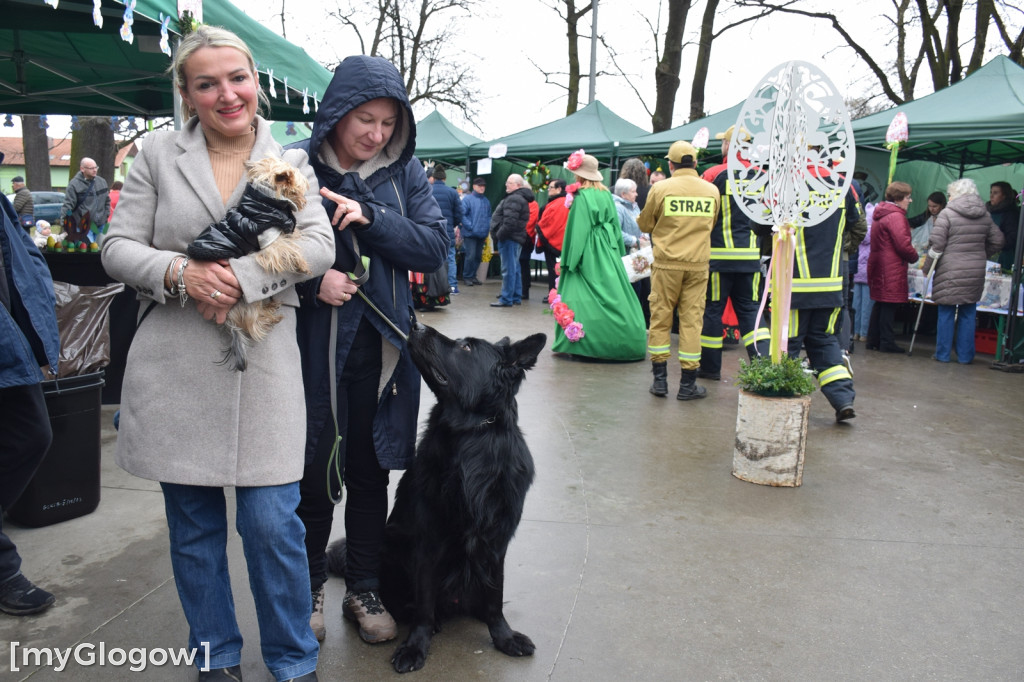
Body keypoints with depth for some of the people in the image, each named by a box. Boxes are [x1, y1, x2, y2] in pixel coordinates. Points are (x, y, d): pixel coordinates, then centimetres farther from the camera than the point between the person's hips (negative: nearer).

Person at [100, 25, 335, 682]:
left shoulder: (290, 161, 8)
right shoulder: (159, 153, 8)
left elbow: (318, 245, -5)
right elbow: (118, 247, 4)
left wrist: (240, 276, -18)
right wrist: (180, 272, -15)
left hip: (264, 362, -1)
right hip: (174, 366, 2)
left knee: (273, 523, -2)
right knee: (193, 525, 12)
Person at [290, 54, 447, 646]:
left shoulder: (406, 172, 4)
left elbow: (435, 247, -4)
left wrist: (369, 217, -16)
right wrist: (311, 280, -19)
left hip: (382, 349, 2)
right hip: (312, 347, -2)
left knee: (369, 471, 13)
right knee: (313, 471, 9)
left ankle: (364, 589, 31)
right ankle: (309, 587, 32)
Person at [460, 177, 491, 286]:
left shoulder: (486, 201, 12)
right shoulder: (467, 199, -6)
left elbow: (489, 216, 20)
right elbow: (462, 215, -11)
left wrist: (488, 228, 6)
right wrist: (470, 227, -15)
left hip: (482, 235, 6)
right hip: (470, 234, -6)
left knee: (478, 256, 11)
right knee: (470, 256, -9)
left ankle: (473, 276, 24)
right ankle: (467, 277, 5)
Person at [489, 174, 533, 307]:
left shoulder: (514, 199, -15)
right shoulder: (521, 198, 19)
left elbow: (510, 221, -25)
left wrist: (499, 235, -18)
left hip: (509, 238, -11)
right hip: (517, 238, 11)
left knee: (508, 269, -8)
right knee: (514, 269, 15)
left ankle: (506, 299, -6)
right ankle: (516, 297, 22)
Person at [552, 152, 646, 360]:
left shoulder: (582, 196, -12)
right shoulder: (606, 194, 8)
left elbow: (578, 230, -13)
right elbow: (615, 224, 13)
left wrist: (571, 260, -10)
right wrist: (617, 251, 20)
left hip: (589, 251, -7)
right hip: (609, 250, 7)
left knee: (587, 295, -3)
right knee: (612, 294, 9)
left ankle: (587, 342, -3)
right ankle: (622, 341, 13)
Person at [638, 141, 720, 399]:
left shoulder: (660, 189, -5)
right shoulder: (712, 190, 3)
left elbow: (645, 224, 6)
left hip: (666, 263, -1)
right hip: (698, 264, 2)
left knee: (660, 318, 8)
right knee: (692, 320, 5)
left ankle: (660, 378, 11)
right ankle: (688, 384, 8)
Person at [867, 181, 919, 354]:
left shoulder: (880, 214, 17)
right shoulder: (896, 216, -15)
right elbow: (903, 245, -18)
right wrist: (915, 257, 1)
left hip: (878, 265, 10)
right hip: (891, 268, -10)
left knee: (880, 303, 14)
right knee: (890, 304, -4)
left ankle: (873, 340, 18)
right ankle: (887, 342, 1)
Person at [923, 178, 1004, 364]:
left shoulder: (947, 213, -7)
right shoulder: (985, 215, 9)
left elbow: (936, 245, -10)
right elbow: (997, 241, 13)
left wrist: (927, 267, -1)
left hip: (950, 272, -4)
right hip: (975, 272, 4)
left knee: (946, 314, 4)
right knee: (968, 314, 10)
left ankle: (943, 354, 8)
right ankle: (965, 356, 14)